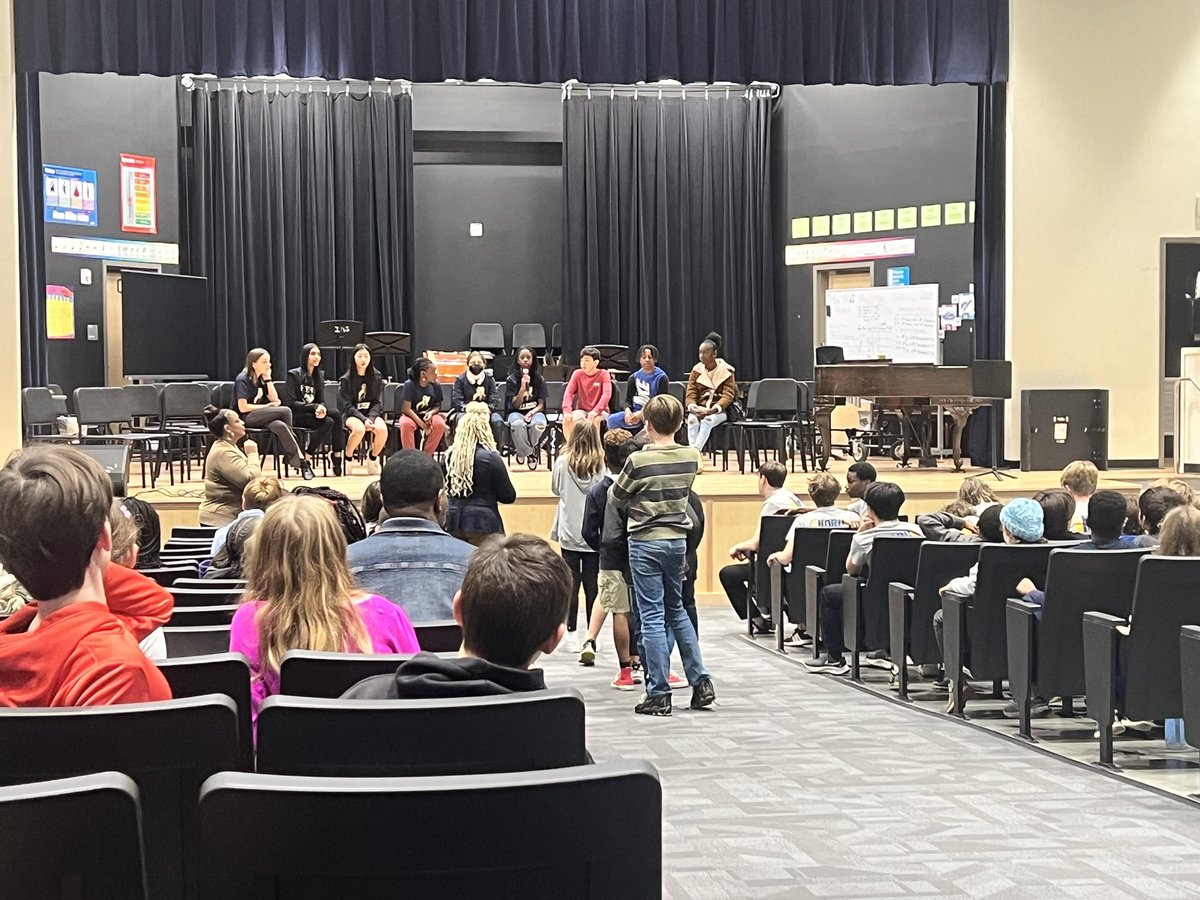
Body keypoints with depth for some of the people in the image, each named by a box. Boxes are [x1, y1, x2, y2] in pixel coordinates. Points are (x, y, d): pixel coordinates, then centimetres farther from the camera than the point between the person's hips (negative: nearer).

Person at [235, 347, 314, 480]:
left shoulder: (261, 379, 13)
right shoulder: (242, 380, -9)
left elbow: (275, 400, 6)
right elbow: (243, 407, -17)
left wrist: (268, 378, 0)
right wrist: (266, 406, -10)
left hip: (260, 417, 7)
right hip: (245, 419, -7)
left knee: (280, 426, -30)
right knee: (285, 411, -24)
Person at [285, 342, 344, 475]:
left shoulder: (319, 376, 14)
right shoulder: (293, 374, -4)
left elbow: (322, 401, 10)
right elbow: (291, 403, -11)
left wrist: (321, 409, -16)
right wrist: (315, 407, -22)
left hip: (313, 414, 6)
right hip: (297, 416, -6)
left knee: (336, 414, -26)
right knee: (328, 422, -31)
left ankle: (337, 458, -27)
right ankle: (307, 460, -24)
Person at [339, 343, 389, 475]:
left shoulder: (376, 377, 6)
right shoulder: (346, 379, -1)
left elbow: (377, 402, 5)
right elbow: (347, 405, -6)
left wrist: (371, 418, -14)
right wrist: (363, 419, -20)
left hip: (372, 413, 2)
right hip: (352, 415, -2)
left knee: (382, 428, -32)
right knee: (359, 429, -38)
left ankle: (373, 456, -3)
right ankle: (347, 458, -11)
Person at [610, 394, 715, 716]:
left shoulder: (638, 461, -15)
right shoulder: (691, 457, -2)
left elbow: (616, 498, -1)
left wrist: (619, 483, 19)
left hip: (646, 542, -5)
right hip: (678, 540, 5)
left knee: (652, 617, 0)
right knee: (676, 610, 19)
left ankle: (659, 695, 1)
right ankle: (700, 682, 17)